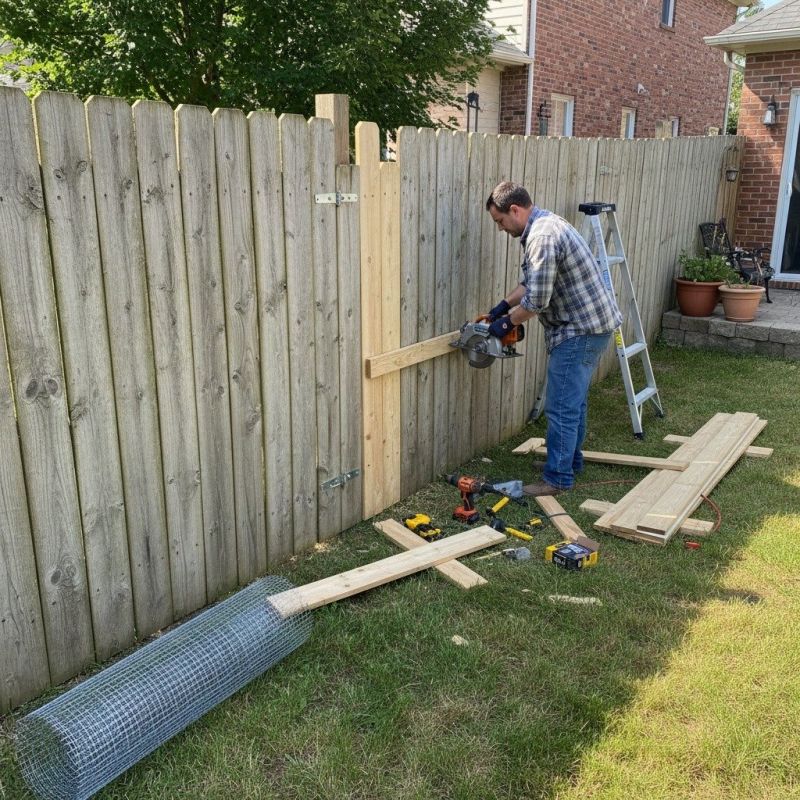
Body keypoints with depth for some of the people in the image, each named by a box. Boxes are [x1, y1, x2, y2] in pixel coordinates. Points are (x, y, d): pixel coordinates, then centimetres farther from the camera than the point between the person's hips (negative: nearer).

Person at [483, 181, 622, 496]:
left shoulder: (542, 237, -22)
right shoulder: (545, 223, 12)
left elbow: (536, 300, -23)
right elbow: (533, 281, 20)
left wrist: (507, 322, -7)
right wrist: (503, 305, 11)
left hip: (582, 328, -11)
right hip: (591, 320, 11)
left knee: (561, 407, -5)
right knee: (574, 399, 20)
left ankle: (558, 478, 3)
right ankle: (570, 460, 34)